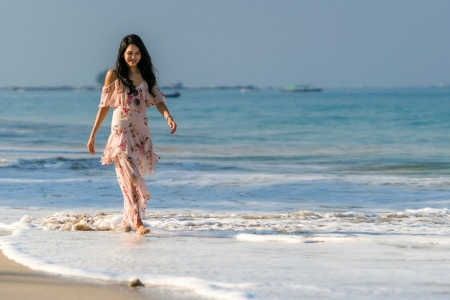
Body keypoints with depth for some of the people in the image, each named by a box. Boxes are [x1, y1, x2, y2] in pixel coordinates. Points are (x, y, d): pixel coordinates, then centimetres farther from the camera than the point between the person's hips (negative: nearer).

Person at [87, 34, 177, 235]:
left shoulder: (147, 75, 9)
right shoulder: (114, 75, -1)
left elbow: (157, 99, 2)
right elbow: (104, 106, 2)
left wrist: (168, 116, -19)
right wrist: (92, 135, 3)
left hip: (141, 132, 4)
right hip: (121, 132, -4)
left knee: (133, 178, 8)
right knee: (131, 178, -14)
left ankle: (127, 221, 20)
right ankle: (137, 222, -19)